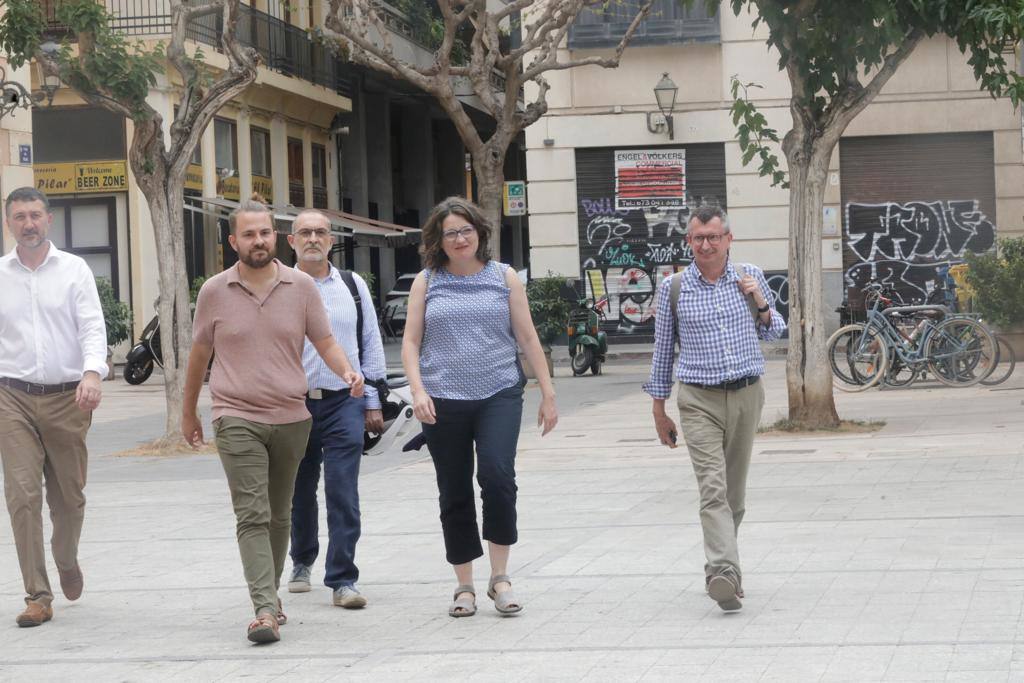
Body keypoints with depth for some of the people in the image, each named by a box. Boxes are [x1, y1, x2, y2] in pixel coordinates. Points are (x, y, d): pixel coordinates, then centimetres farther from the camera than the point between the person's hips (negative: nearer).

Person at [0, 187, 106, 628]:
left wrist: (92, 372, -23)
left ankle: (66, 561, 38)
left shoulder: (74, 270, 4)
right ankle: (37, 595, -5)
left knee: (69, 496, 8)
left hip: (67, 397, 0)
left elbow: (93, 327, -5)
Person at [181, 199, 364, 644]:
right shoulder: (214, 292, 1)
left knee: (278, 516, 13)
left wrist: (347, 372, -15)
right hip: (237, 419, -2)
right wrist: (188, 413, 19)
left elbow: (325, 342, 6)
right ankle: (265, 610, -20)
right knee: (252, 515, -13)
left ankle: (270, 594, 28)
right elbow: (199, 354, 12)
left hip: (291, 418, 2)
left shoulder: (301, 286, 3)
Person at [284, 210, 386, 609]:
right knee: (299, 493, 14)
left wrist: (373, 402, 7)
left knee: (343, 495, -8)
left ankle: (343, 580, -6)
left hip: (344, 402, 0)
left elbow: (371, 344, 11)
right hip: (293, 404, 0)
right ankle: (302, 563, 35)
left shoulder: (353, 286, 8)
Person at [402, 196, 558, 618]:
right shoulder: (426, 282, 9)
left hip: (498, 396, -1)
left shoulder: (504, 278, 9)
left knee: (497, 474, -20)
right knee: (454, 493, 4)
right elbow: (410, 342, 7)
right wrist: (418, 390, -8)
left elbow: (527, 337, 11)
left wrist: (547, 393, 8)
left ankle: (500, 578, -8)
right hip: (443, 401, 1)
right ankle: (464, 587, 15)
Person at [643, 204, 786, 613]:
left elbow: (774, 333, 16)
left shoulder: (749, 277, 5)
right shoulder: (673, 288, 1)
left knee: (734, 491, 10)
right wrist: (659, 410, 11)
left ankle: (719, 567, 24)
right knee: (713, 488, -18)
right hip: (699, 399, -3)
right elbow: (663, 349, 9)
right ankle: (725, 572, -31)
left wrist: (761, 304, -5)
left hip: (746, 396, 3)